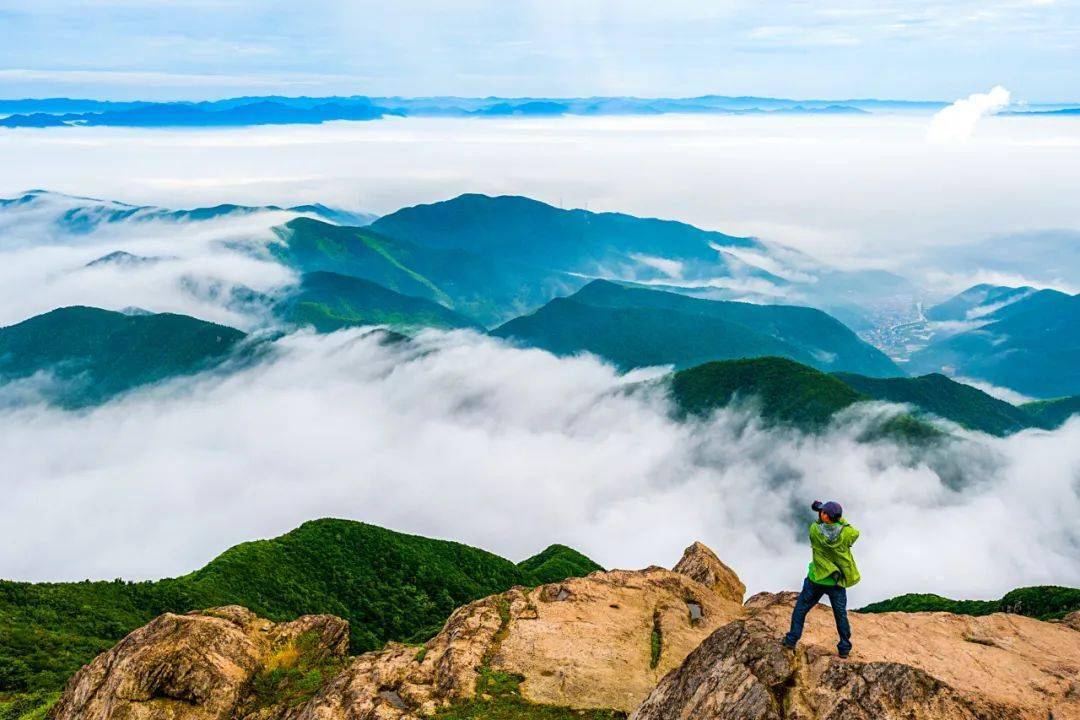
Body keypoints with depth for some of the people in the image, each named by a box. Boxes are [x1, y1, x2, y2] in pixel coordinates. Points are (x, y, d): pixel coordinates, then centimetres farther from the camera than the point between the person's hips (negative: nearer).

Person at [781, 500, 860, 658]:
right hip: (837, 582, 1)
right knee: (840, 614, 16)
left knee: (801, 609, 15)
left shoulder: (814, 530, -20)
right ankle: (844, 648, 25)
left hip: (816, 579, -1)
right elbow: (855, 533, 5)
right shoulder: (845, 533, -18)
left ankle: (792, 640, 18)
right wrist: (840, 520, 7)